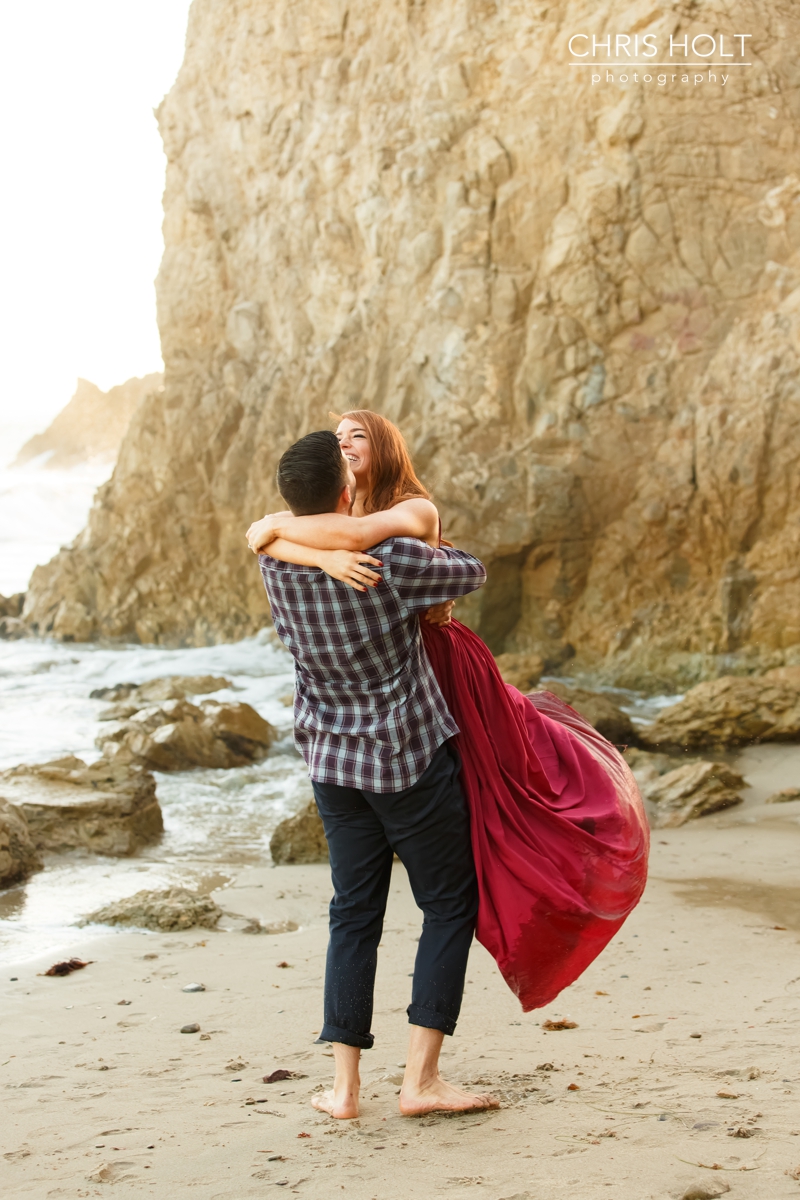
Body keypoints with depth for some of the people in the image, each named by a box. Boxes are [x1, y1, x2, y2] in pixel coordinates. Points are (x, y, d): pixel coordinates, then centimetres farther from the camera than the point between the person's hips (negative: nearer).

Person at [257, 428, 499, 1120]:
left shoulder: (276, 564, -6)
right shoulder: (393, 562, -21)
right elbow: (471, 574, -3)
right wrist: (434, 555, 18)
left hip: (334, 763, 5)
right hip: (411, 759, -5)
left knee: (354, 913, 13)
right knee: (450, 905, 8)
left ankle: (345, 1087, 10)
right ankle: (422, 1078, 2)